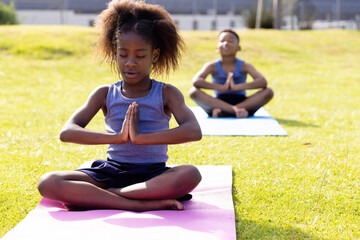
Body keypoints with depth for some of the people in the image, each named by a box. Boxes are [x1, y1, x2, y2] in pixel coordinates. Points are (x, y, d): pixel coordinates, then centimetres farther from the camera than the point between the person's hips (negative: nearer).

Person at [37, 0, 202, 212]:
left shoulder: (166, 94, 1)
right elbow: (67, 132, -9)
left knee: (191, 175, -35)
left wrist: (140, 137, -25)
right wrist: (116, 137, -23)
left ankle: (95, 196, -26)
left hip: (152, 176, -1)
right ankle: (143, 203, -29)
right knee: (48, 183, -23)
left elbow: (194, 131, -18)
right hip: (110, 172, 2)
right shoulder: (105, 94, 5)